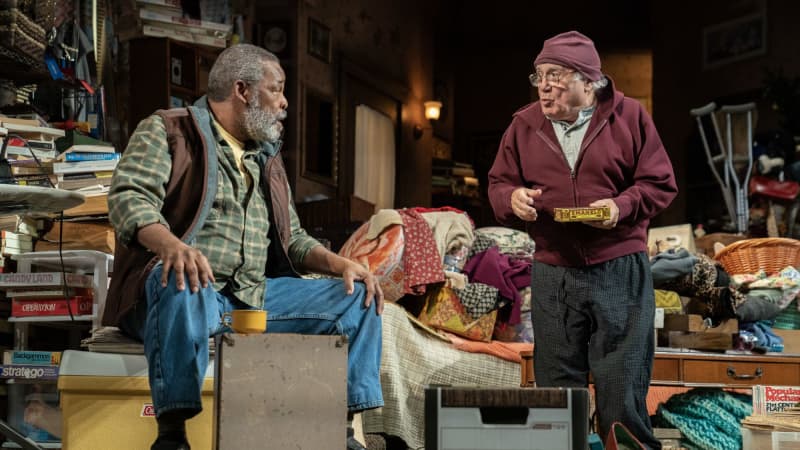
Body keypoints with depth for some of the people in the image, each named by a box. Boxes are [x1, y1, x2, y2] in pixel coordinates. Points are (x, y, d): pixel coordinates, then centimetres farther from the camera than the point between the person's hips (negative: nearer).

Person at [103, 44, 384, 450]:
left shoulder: (266, 158, 24)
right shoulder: (166, 132, 2)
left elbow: (293, 239, 26)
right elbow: (128, 197, -14)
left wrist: (341, 264, 5)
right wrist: (172, 244, -36)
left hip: (255, 297, 7)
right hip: (190, 289, -7)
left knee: (357, 297, -2)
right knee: (183, 284, -41)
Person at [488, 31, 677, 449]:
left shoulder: (628, 115, -1)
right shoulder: (524, 124, 6)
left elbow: (660, 183, 0)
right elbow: (497, 183, 12)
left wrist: (622, 206, -18)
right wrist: (512, 198, -11)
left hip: (620, 272, -2)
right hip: (552, 274, 3)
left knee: (622, 388, 1)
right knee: (556, 388, 10)